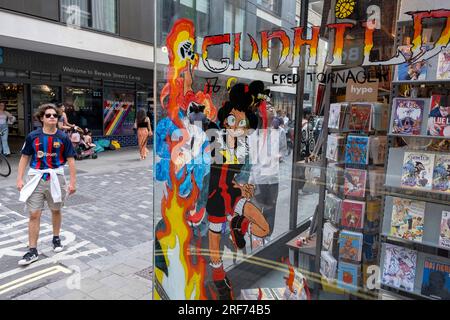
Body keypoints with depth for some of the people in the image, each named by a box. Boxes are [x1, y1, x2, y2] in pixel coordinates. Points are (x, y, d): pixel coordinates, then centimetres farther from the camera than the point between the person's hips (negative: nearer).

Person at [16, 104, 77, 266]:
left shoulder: (63, 137, -4)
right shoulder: (33, 136, -2)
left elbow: (70, 160, -2)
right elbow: (25, 157, 5)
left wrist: (73, 181, -4)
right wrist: (20, 178, 0)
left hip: (56, 178, 0)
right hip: (36, 178, 0)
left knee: (56, 210, 15)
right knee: (34, 215, 0)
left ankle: (56, 238, 37)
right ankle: (32, 251, 9)